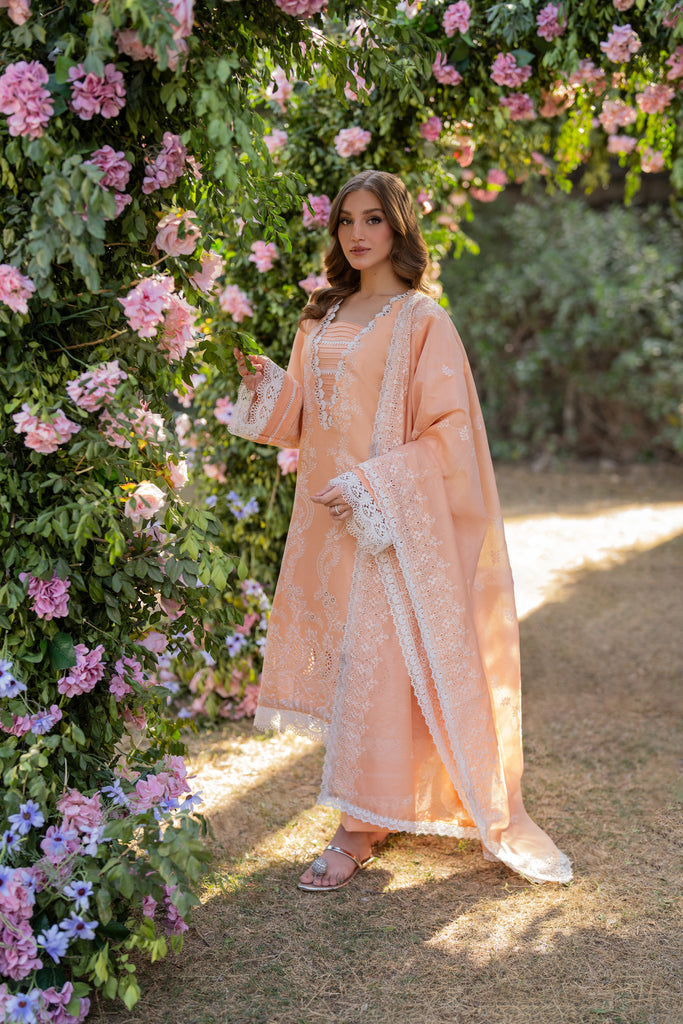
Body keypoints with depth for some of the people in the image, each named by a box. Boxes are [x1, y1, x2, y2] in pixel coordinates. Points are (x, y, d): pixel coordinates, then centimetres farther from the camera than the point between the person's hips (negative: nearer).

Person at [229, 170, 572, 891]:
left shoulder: (420, 319, -7)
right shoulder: (322, 320, 13)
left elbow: (447, 431, -12)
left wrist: (370, 485, -19)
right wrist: (263, 385, -3)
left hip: (392, 523, -6)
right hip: (329, 518, 6)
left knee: (375, 663, -5)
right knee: (340, 660, 8)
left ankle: (359, 829, 3)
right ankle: (372, 813, 20)